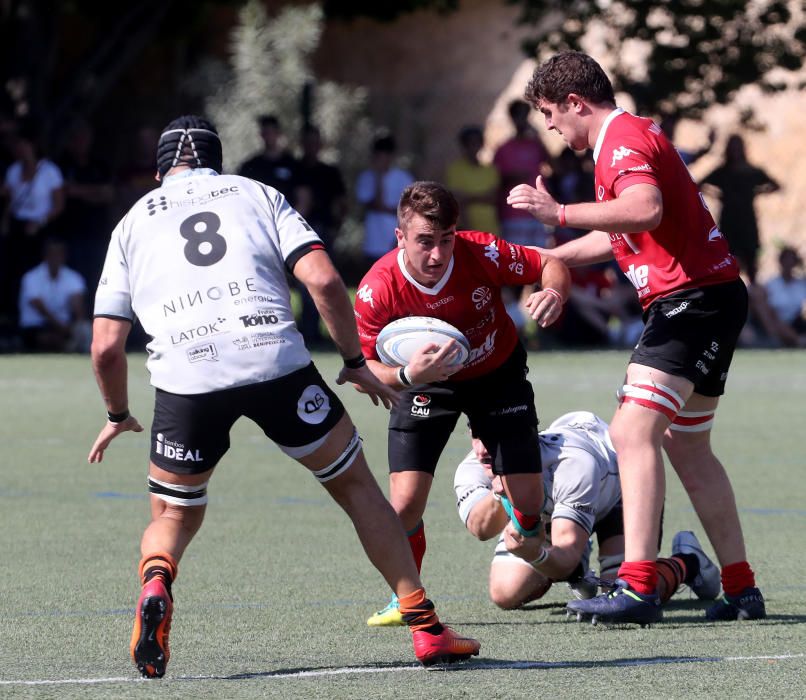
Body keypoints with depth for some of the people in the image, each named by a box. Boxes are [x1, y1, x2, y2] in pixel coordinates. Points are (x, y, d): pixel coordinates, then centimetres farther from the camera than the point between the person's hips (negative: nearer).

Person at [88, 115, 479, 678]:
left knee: (174, 515, 21)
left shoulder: (133, 222, 23)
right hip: (275, 359, 0)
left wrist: (118, 416, 34)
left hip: (184, 376, 1)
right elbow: (324, 280, 5)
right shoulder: (256, 194, 21)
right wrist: (355, 362, 17)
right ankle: (427, 628, 14)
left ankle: (155, 581, -14)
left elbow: (106, 346, 17)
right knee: (356, 484, 18)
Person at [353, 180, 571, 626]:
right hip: (426, 384, -1)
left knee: (528, 500, -5)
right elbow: (363, 368, -23)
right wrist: (405, 375, -43)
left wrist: (554, 293, -39)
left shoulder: (482, 254, -30)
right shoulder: (378, 289, -30)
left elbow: (551, 265, -16)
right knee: (405, 501, -15)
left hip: (497, 375, 1)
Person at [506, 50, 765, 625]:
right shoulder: (627, 138, 21)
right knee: (687, 448, 17)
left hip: (694, 297, -11)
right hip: (711, 298, 11)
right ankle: (741, 589, 19)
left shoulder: (624, 138, -12)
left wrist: (559, 212, -29)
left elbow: (645, 210, -33)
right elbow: (617, 236, 34)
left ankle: (639, 587, -27)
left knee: (634, 431, -19)